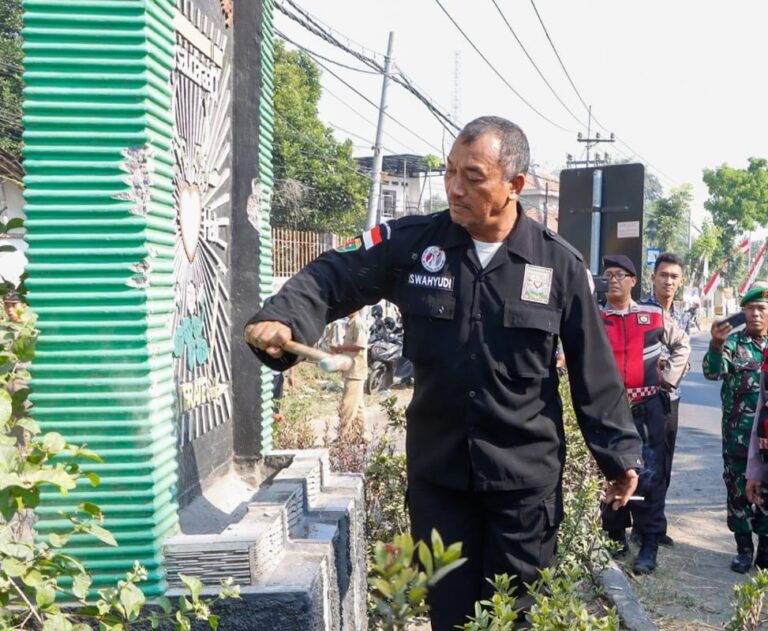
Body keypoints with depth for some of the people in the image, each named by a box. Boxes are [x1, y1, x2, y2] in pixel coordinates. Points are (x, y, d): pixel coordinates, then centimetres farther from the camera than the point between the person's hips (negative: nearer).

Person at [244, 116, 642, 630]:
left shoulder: (558, 264, -5)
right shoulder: (413, 242, -3)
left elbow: (594, 372, 1)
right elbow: (333, 278, -2)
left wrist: (619, 452, 2)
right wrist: (284, 319, -22)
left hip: (525, 477, -1)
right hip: (437, 472, 2)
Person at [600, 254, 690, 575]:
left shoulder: (654, 316, 5)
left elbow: (682, 344, 19)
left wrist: (668, 377, 8)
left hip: (647, 408, -1)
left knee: (649, 475, -5)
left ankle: (649, 544, -1)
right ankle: (614, 537, 22)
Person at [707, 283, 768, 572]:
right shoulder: (733, 342, 0)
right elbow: (713, 372, -14)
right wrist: (716, 345, -31)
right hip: (738, 433, -2)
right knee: (738, 490, 4)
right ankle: (744, 548, 14)